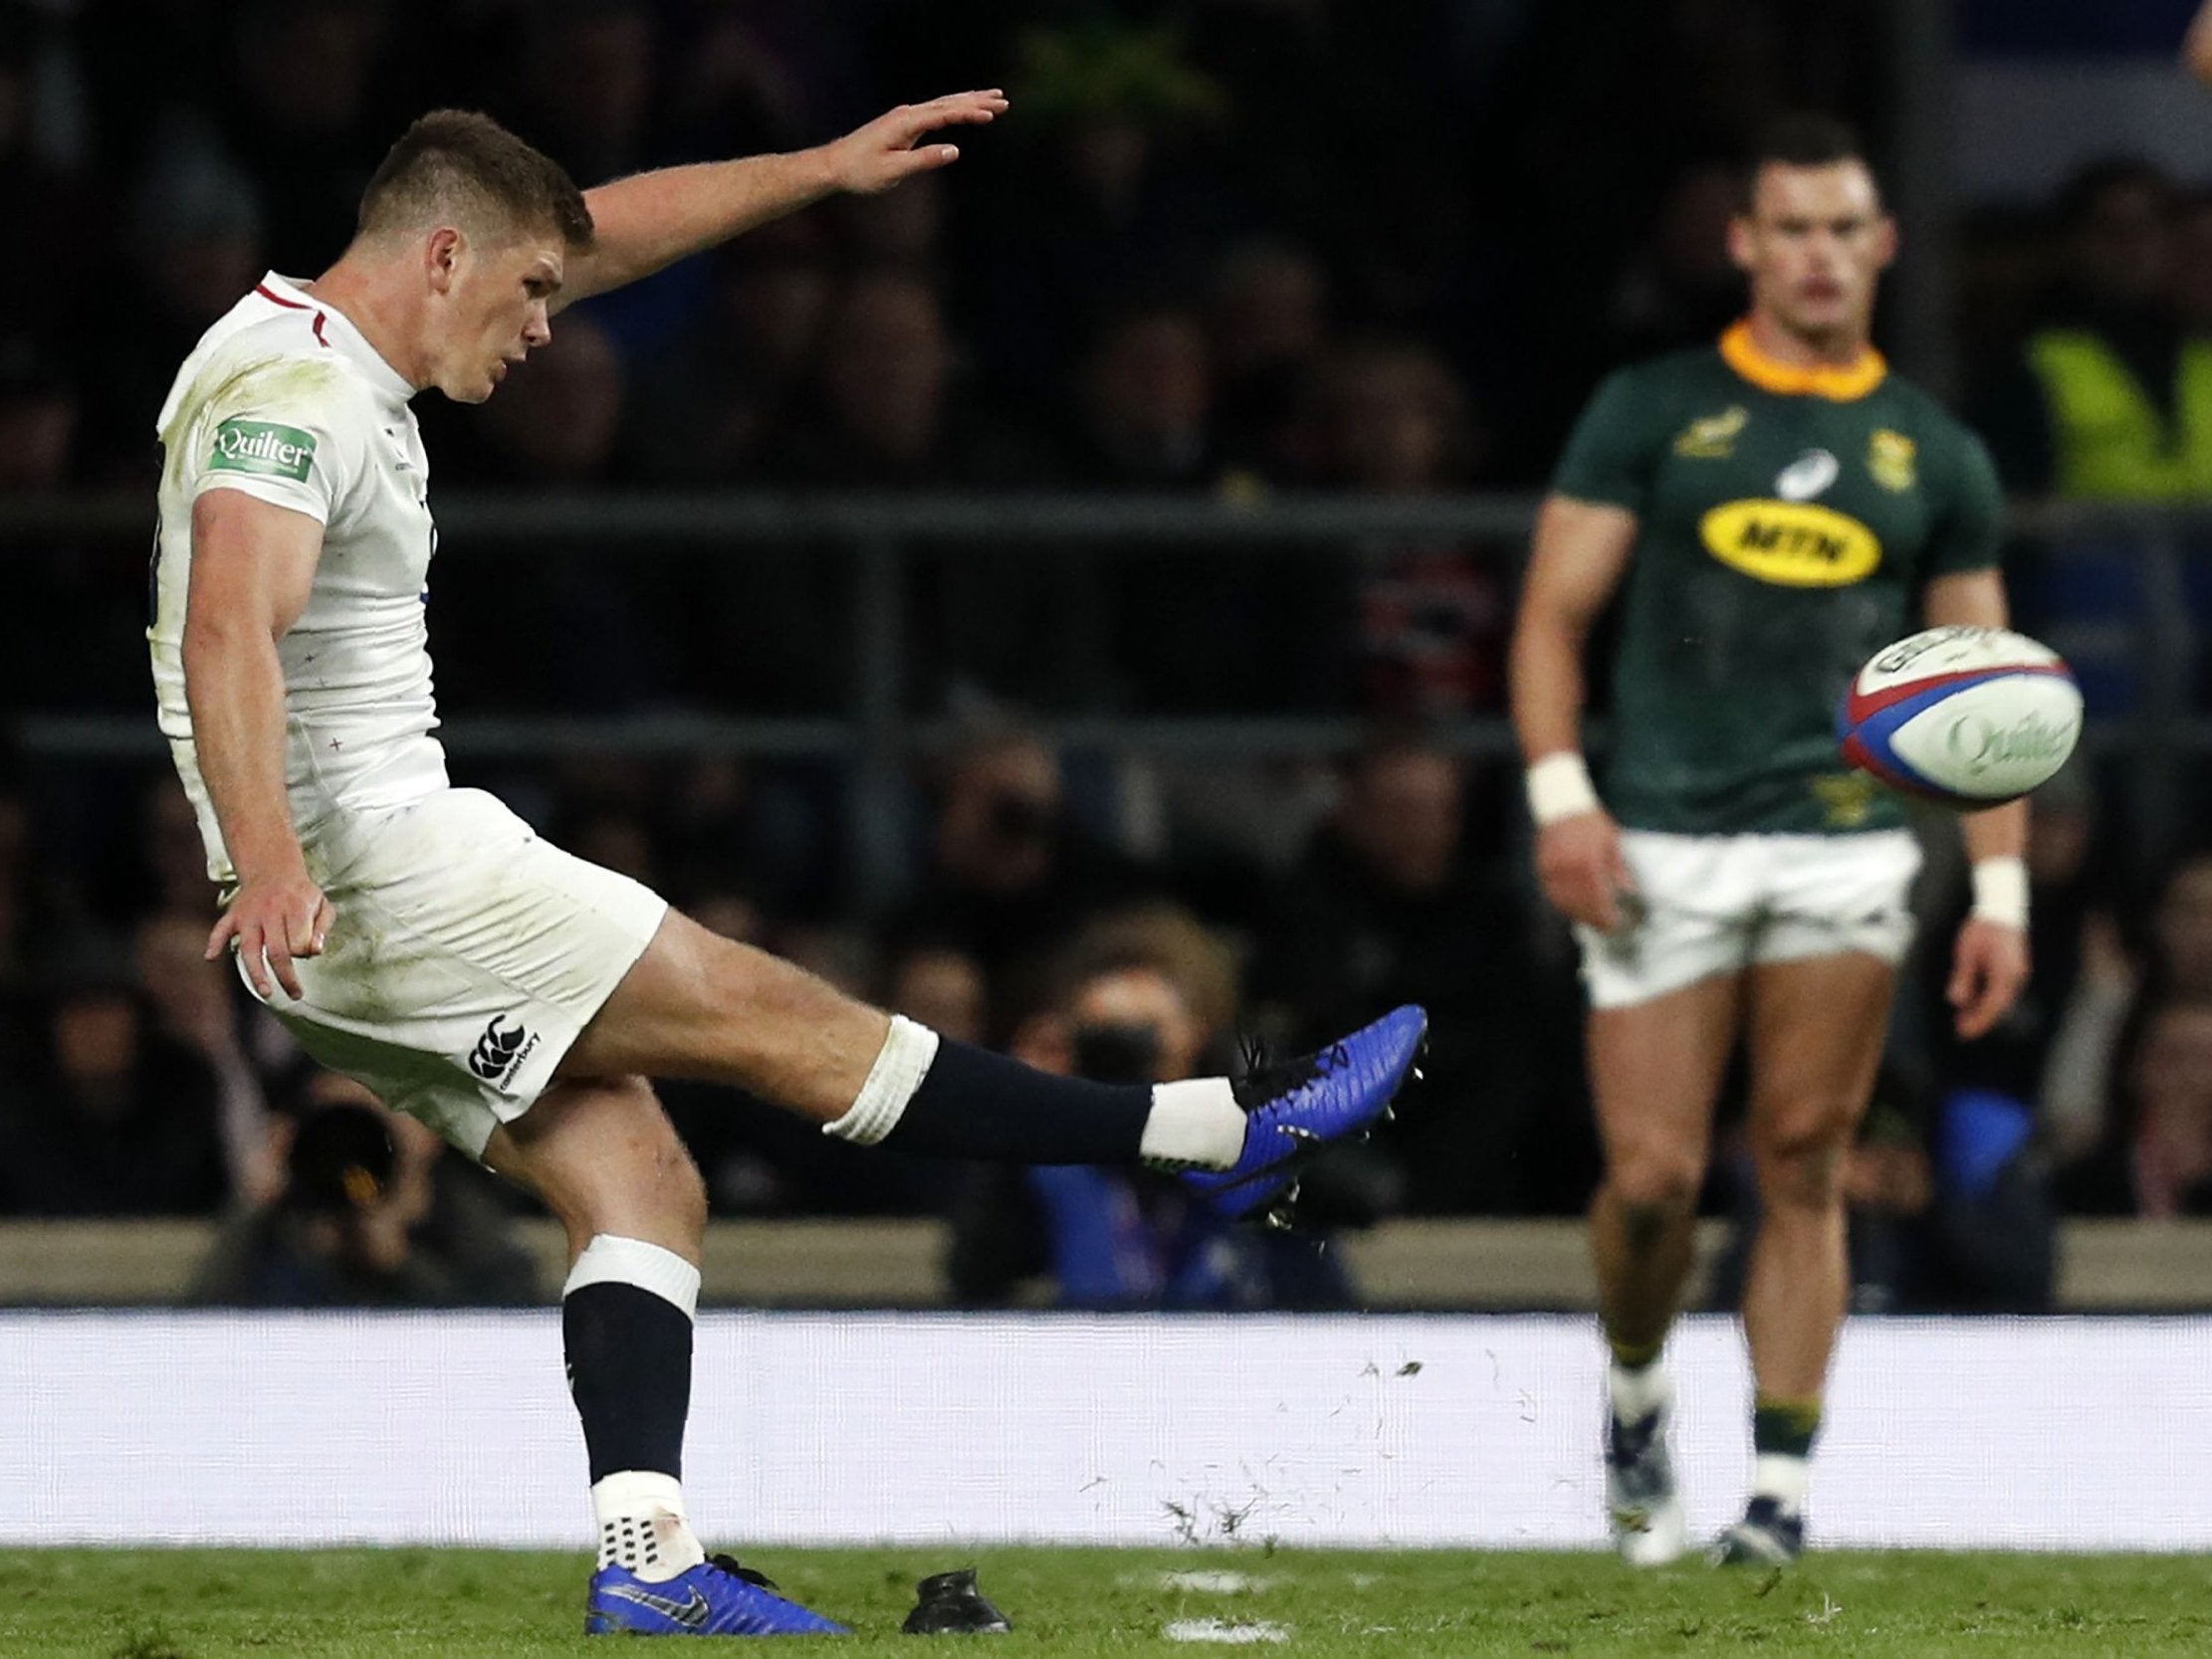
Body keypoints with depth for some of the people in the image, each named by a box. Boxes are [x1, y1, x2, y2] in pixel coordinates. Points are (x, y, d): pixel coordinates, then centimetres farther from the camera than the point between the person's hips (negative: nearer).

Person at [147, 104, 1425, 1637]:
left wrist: (823, 171, 23)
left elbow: (606, 240, 25)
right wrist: (270, 861, -45)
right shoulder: (290, 390, -16)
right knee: (780, 1019, -5)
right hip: (367, 866, -11)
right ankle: (1227, 1135, -3)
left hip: (349, 900, 11)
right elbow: (230, 632, -32)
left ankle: (648, 1565, -6)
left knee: (640, 1181, 4)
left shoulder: (343, 354, 15)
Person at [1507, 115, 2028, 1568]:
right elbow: (1554, 615, 5)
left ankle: (1783, 1487, -1)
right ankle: (1636, 1394, 23)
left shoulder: (1936, 453, 12)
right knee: (1653, 1175, -6)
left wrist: (2001, 890, 5)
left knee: (1806, 1165, -5)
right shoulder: (1652, 412, 7)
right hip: (1665, 844, -1)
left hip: (1845, 840, 1)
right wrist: (1561, 793, -9)